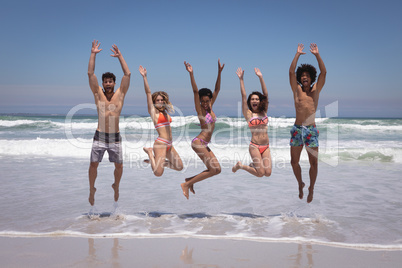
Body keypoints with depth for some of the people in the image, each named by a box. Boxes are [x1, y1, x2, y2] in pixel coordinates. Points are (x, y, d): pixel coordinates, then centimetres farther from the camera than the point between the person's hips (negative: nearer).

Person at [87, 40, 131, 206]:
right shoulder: (98, 94, 5)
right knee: (93, 164, -1)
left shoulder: (120, 94, 5)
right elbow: (90, 73, 0)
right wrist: (93, 54, -1)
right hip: (99, 136, 0)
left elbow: (127, 74, 1)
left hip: (115, 137, 1)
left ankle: (116, 186, 31)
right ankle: (92, 189, 18)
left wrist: (119, 56, 2)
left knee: (119, 166, 6)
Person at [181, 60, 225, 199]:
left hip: (204, 144, 8)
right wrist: (191, 74, -28)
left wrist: (219, 72, 2)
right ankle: (186, 184, -5)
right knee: (214, 169, -12)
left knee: (217, 169, 7)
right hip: (198, 142, -8)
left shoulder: (210, 108, 10)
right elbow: (195, 91, -19)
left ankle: (190, 180, 16)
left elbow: (217, 89, 8)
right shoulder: (200, 110, -7)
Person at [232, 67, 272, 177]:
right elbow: (243, 96, -2)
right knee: (260, 173, -11)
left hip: (266, 146, 4)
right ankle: (240, 165, 13)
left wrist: (261, 77, 4)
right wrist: (241, 79, -2)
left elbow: (266, 94, 7)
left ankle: (254, 165, 24)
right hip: (254, 146, -4)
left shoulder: (264, 112, 11)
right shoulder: (248, 113, 2)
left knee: (267, 173, -7)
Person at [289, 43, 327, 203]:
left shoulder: (316, 90, 11)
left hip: (311, 130, -1)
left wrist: (317, 55, -3)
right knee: (294, 162, 4)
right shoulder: (297, 89, 10)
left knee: (313, 162, -3)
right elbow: (291, 71, 1)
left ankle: (311, 188, 15)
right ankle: (300, 184, 27)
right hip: (297, 129, 1)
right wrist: (298, 54, 0)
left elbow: (323, 72, 2)